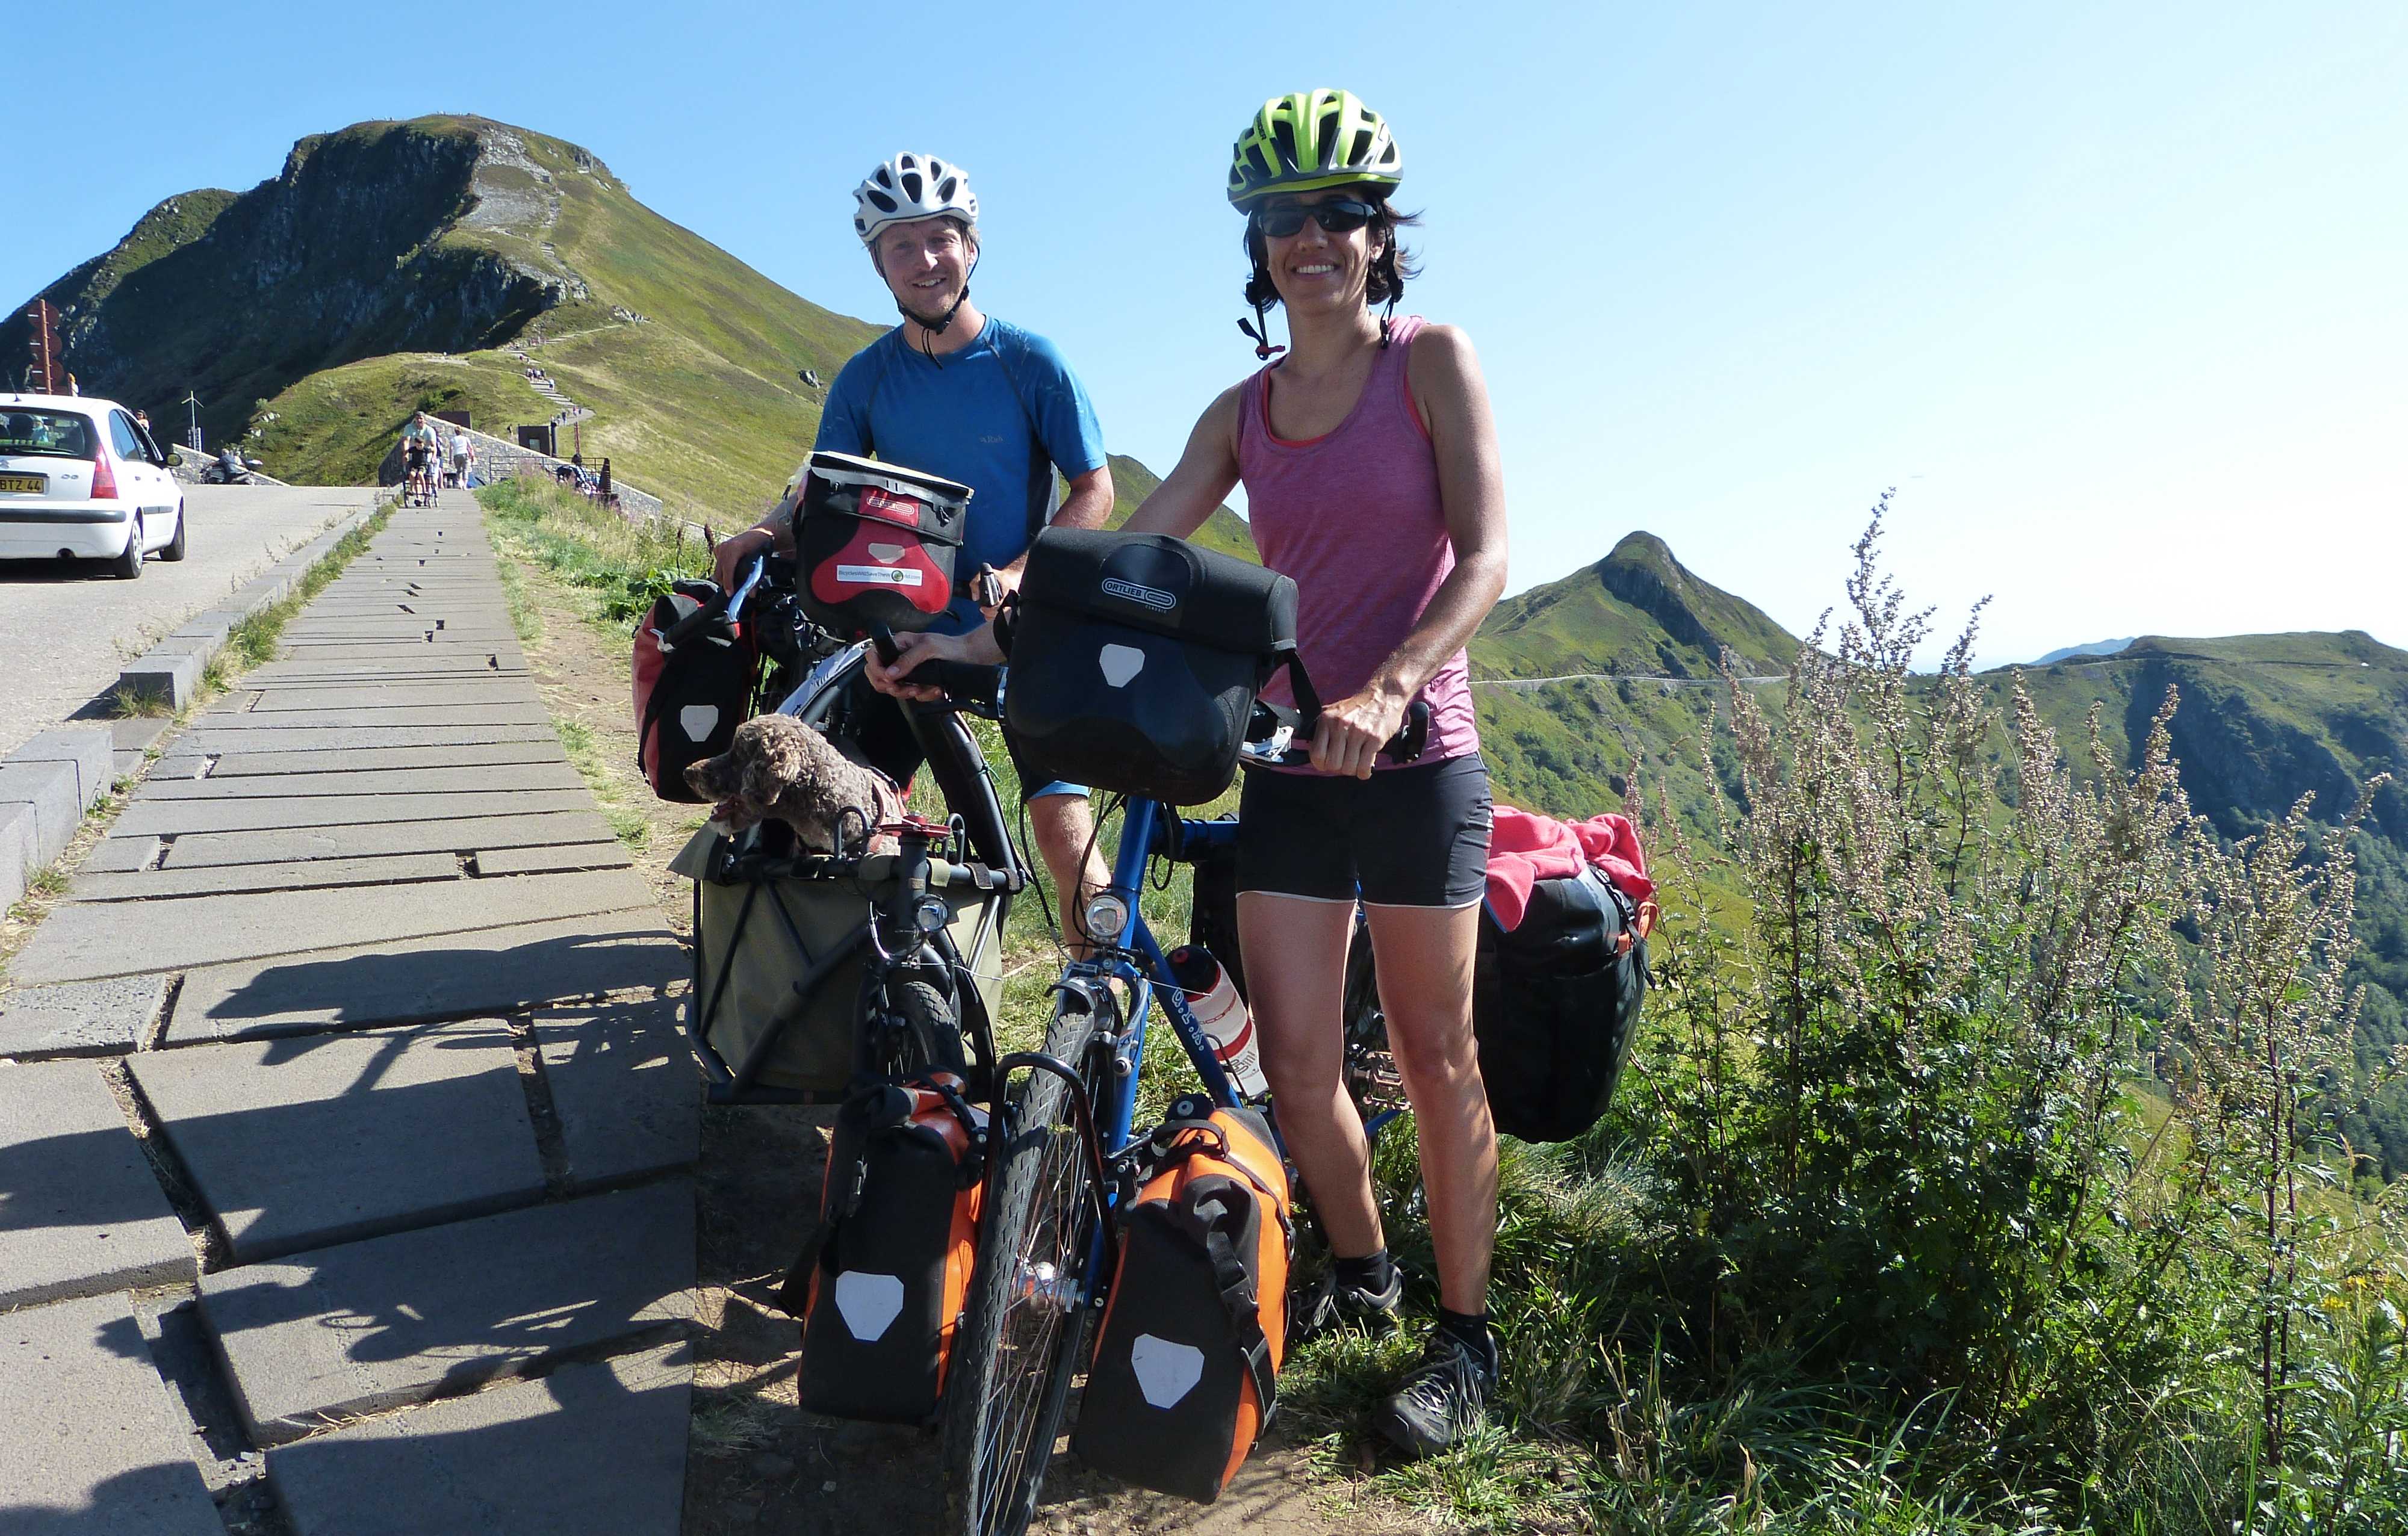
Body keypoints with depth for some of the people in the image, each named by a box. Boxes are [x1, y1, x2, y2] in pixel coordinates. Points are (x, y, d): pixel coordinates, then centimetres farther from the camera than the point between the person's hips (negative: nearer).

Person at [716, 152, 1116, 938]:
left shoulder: (1030, 361, -5)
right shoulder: (866, 378, 3)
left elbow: (1094, 490, -5)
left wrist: (1020, 575, -21)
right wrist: (767, 532, -20)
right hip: (910, 631, 3)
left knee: (1063, 825, -14)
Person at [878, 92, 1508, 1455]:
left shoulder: (1432, 361, -1)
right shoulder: (1243, 412, 11)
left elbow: (1484, 555, -11)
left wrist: (1385, 690, -26)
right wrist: (981, 642, -3)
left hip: (1416, 755, -4)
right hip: (1287, 759, 4)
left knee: (1436, 1057, 3)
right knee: (1295, 1061, 4)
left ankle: (1467, 1340, 20)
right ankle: (1360, 1275, 30)